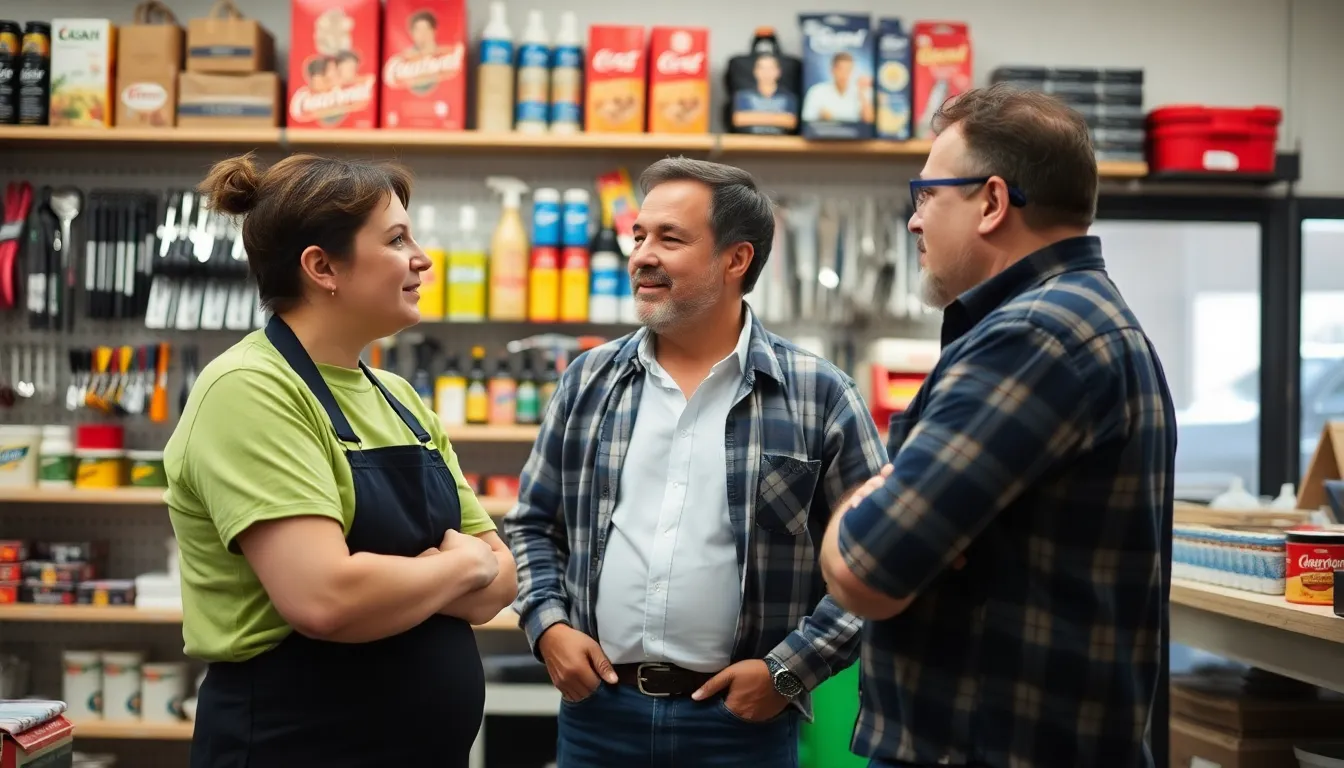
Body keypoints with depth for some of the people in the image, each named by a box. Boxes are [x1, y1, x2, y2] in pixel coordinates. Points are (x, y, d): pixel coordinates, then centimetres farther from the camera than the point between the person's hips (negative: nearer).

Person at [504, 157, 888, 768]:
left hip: (742, 717, -3)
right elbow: (532, 523, 14)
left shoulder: (820, 396, -4)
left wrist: (790, 670, -10)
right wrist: (547, 624, -2)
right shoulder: (588, 381, 6)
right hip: (596, 709, 3)